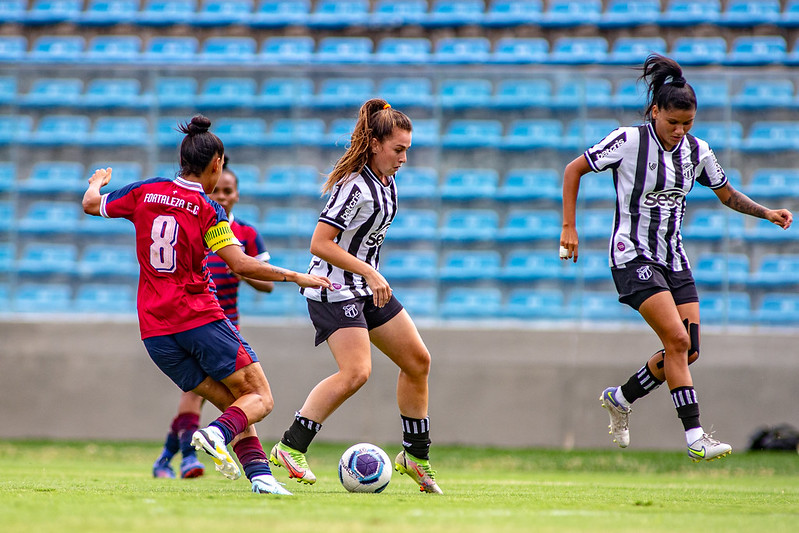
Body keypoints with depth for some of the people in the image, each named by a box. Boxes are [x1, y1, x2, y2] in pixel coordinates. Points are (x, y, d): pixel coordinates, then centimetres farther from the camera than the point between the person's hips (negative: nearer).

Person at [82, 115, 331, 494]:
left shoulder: (145, 192, 6)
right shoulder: (207, 210, -6)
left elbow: (91, 205, 20)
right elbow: (241, 266, -13)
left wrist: (97, 183, 42)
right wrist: (296, 277, -5)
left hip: (155, 331, 6)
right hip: (201, 320, -6)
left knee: (233, 403, 9)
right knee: (260, 398, 1)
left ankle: (259, 474, -10)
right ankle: (217, 435, -29)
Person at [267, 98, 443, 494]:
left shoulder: (386, 180, 8)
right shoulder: (354, 185, -21)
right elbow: (320, 244, -24)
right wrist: (370, 272, -24)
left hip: (367, 287, 10)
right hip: (335, 290, -10)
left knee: (417, 361, 8)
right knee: (356, 372, -24)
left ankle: (415, 455, 20)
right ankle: (290, 447, -18)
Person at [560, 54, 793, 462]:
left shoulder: (697, 152, 4)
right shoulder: (628, 141, -11)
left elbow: (728, 195, 18)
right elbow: (573, 170, -2)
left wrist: (767, 213, 2)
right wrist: (569, 228, -8)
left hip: (674, 258, 6)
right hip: (633, 256, -6)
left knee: (688, 351, -1)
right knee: (677, 340, -20)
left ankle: (620, 398, 23)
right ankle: (695, 438, -19)